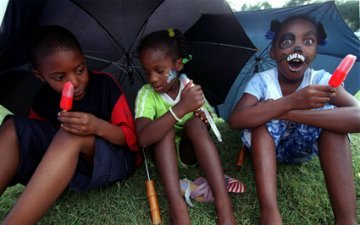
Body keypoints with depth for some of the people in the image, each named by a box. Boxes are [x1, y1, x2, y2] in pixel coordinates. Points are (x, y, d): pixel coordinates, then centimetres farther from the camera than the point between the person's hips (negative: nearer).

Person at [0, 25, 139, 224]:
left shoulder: (105, 85, -12)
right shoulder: (43, 100, -1)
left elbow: (131, 138, -13)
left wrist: (98, 127, -31)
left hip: (115, 159, -4)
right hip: (67, 165, 4)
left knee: (72, 135, -34)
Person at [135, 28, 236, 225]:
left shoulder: (191, 88, -8)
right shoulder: (146, 94, -17)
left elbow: (210, 122, 4)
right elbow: (143, 138, -35)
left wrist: (204, 119, -22)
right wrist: (181, 108, -43)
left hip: (189, 151, 1)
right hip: (163, 155, -1)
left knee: (195, 123, -30)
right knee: (166, 129, -31)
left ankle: (223, 203, -34)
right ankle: (177, 207, -36)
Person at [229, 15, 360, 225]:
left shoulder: (321, 79, -16)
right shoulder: (261, 80, -18)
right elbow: (235, 120, -35)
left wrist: (285, 113, -41)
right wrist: (291, 102, -45)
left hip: (301, 148, 1)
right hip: (265, 147, -1)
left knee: (331, 114, -26)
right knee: (266, 109, -31)